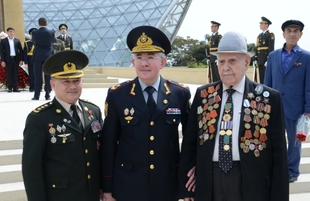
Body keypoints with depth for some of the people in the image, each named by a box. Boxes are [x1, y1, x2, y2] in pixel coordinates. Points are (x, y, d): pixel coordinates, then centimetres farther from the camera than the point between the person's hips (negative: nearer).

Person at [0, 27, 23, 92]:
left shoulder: (17, 40, 8)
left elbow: (20, 50, 8)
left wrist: (21, 59, 1)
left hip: (16, 59, 2)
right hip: (8, 59, -1)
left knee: (15, 74, 3)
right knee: (9, 74, 1)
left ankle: (15, 88, 6)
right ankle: (10, 88, 5)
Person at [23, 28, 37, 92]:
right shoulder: (27, 43, 6)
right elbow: (25, 53, 3)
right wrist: (25, 62, -5)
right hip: (31, 62, 0)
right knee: (31, 75, 1)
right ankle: (32, 88, 8)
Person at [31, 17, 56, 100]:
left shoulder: (35, 33, -4)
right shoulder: (51, 32, -4)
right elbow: (54, 41, 14)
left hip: (38, 57, 0)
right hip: (48, 56, 0)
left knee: (38, 77, 3)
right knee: (48, 76, 4)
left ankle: (36, 95, 5)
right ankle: (47, 95, 3)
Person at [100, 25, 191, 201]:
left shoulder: (181, 94, -4)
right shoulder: (117, 95, -6)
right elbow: (108, 143, -3)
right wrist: (107, 187, -1)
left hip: (168, 185, 1)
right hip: (127, 186, -1)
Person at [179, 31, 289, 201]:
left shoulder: (269, 98, -4)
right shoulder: (203, 95, 4)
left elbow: (278, 152, -2)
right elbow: (190, 142, 8)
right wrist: (186, 187, 5)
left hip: (251, 182, -2)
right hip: (209, 181, 3)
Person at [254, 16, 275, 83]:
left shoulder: (270, 34, -7)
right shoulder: (260, 35, 17)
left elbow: (271, 48, -15)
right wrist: (255, 59, 13)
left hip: (266, 59, -8)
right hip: (260, 60, 8)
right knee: (261, 78, 10)